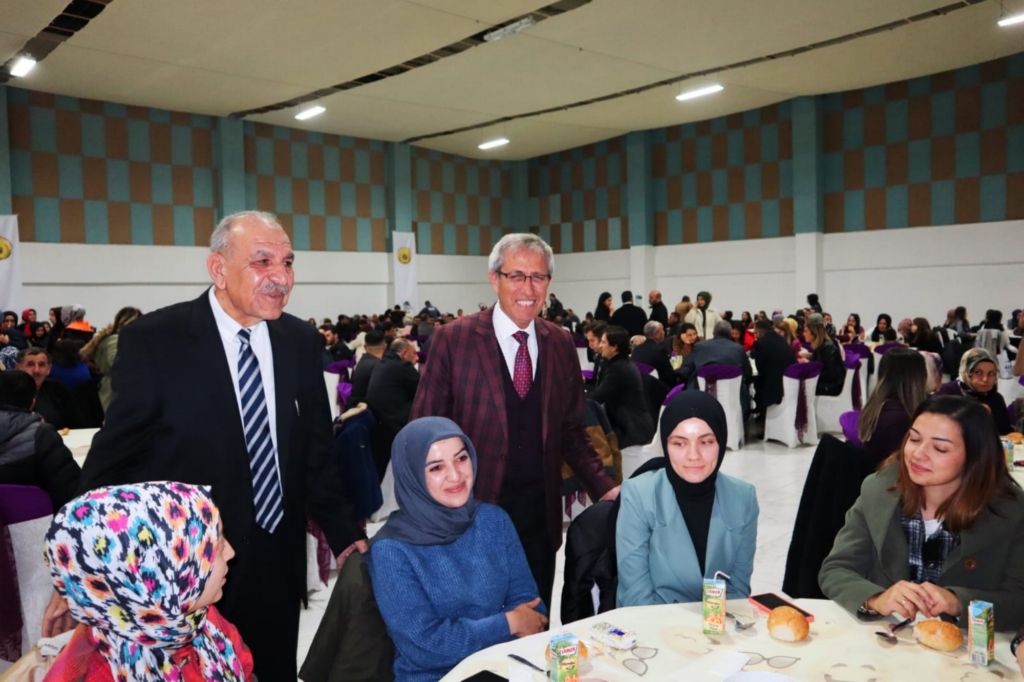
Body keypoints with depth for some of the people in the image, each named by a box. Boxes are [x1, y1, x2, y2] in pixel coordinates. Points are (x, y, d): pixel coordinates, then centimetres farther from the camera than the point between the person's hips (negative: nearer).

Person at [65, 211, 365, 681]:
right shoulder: (152, 341, -13)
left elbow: (316, 451, 6)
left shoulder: (302, 342, -1)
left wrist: (344, 534, 2)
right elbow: (113, 460, -8)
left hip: (278, 566, 4)